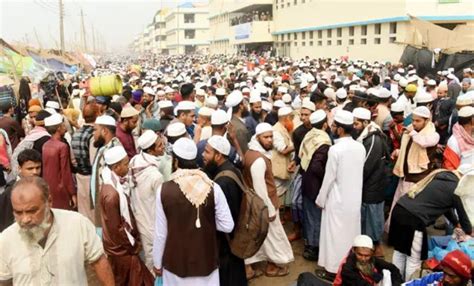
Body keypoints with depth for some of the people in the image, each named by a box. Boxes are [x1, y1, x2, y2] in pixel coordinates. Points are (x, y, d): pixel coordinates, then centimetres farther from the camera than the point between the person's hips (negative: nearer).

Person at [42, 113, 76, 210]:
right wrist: (73, 193, -11)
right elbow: (66, 172, -16)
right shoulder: (62, 146, -16)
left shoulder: (45, 145, 3)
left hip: (47, 189, 7)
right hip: (61, 190, -7)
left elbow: (45, 169, 9)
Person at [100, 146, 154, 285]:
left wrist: (134, 238, 8)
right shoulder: (112, 194, -31)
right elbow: (115, 228, -23)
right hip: (121, 248, -8)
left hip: (124, 244, 8)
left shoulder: (115, 182, -3)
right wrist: (132, 245, -10)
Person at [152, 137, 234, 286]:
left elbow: (160, 233, -9)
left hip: (176, 262, 0)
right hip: (205, 261, 0)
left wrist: (157, 263, 5)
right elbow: (227, 226, -11)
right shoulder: (212, 188, -15)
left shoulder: (164, 190, -16)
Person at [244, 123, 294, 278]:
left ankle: (247, 266, 29)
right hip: (264, 204, -9)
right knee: (272, 234, 12)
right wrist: (270, 209, -18)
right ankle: (273, 266, 31)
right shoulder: (259, 160, -28)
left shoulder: (251, 152, 3)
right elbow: (260, 189, -27)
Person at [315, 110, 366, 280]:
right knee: (351, 233, 17)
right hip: (354, 199, 6)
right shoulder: (360, 147, -3)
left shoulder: (335, 150, -21)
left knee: (335, 234, 7)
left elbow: (329, 178, -16)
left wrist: (321, 199, -3)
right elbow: (359, 173, 7)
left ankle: (333, 269, 17)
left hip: (337, 200, -6)